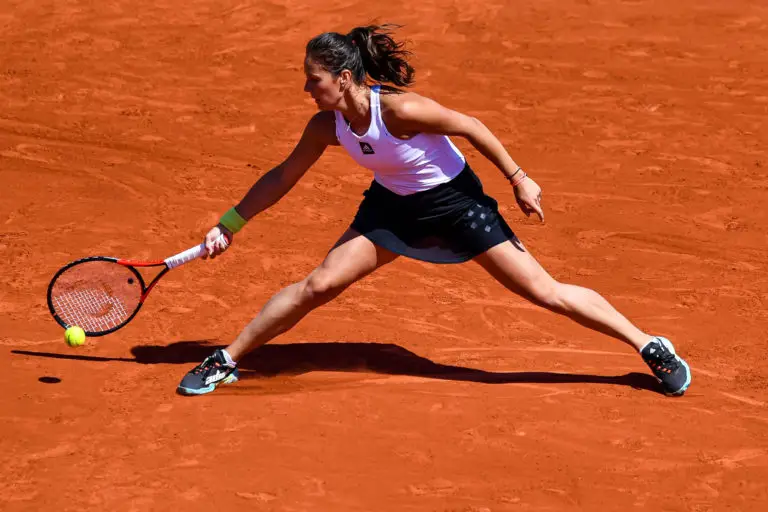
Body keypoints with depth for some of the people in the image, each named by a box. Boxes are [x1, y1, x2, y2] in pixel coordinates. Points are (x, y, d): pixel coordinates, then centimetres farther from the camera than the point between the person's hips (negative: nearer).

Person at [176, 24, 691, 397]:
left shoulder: (400, 109, -33)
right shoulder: (326, 126, -15)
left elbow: (470, 126, -20)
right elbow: (282, 178, 0)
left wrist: (519, 179, -14)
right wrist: (229, 225, 0)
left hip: (455, 202, -5)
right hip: (393, 207, 5)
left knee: (547, 293, -6)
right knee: (318, 285, -4)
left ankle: (651, 347, 5)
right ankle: (226, 360, 10)